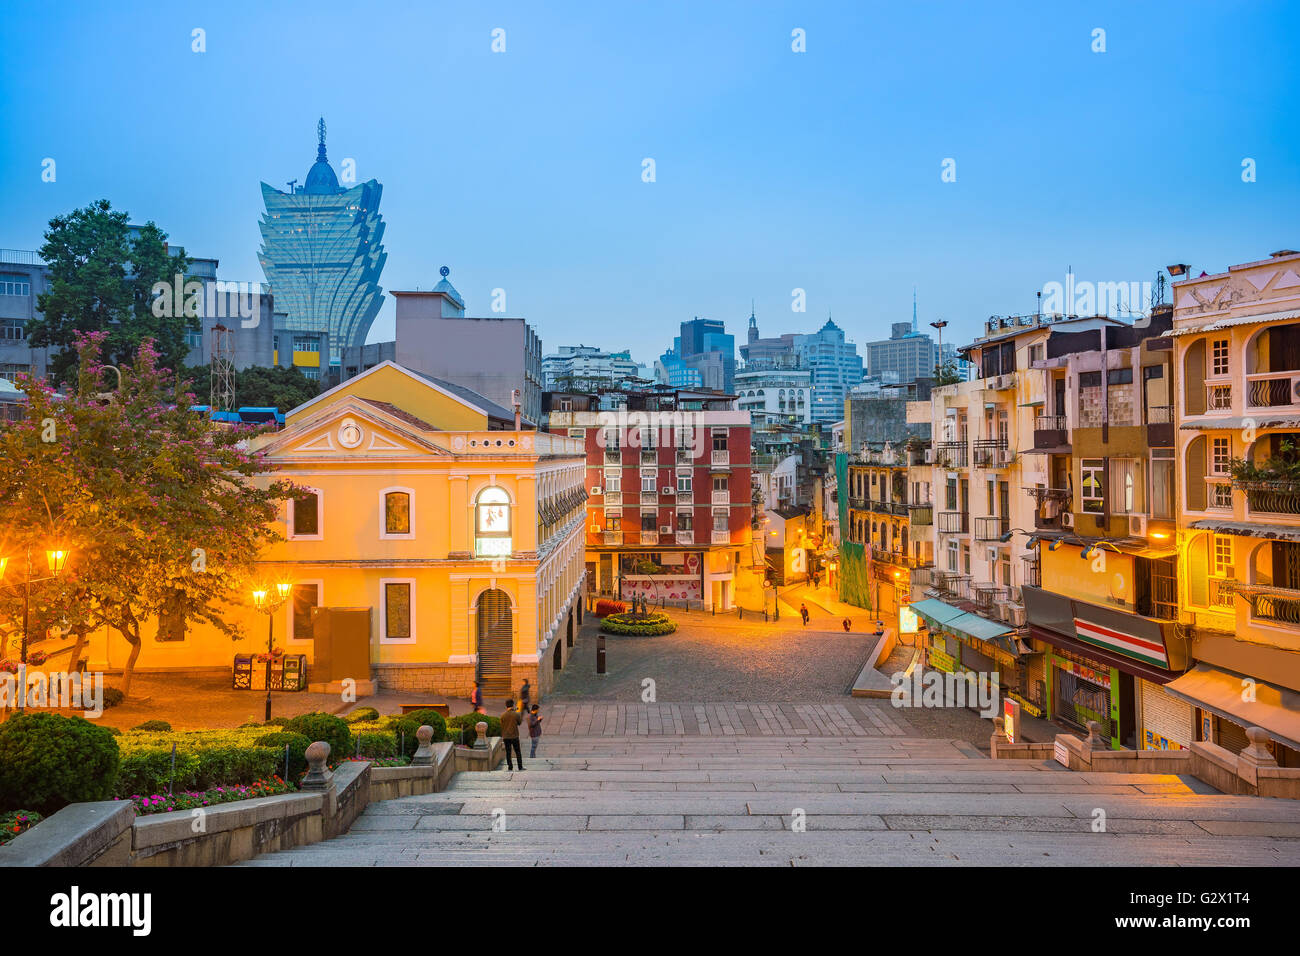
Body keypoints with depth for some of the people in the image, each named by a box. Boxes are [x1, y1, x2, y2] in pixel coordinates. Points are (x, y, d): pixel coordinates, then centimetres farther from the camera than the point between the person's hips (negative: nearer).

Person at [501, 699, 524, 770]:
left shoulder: (503, 715, -6)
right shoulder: (516, 714, -11)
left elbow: (501, 727, 1)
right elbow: (519, 723, 6)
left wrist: (502, 736, 13)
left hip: (506, 737, 1)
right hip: (515, 736, -1)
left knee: (508, 752, 9)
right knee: (518, 752, 9)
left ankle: (510, 767, 11)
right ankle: (520, 767, 11)